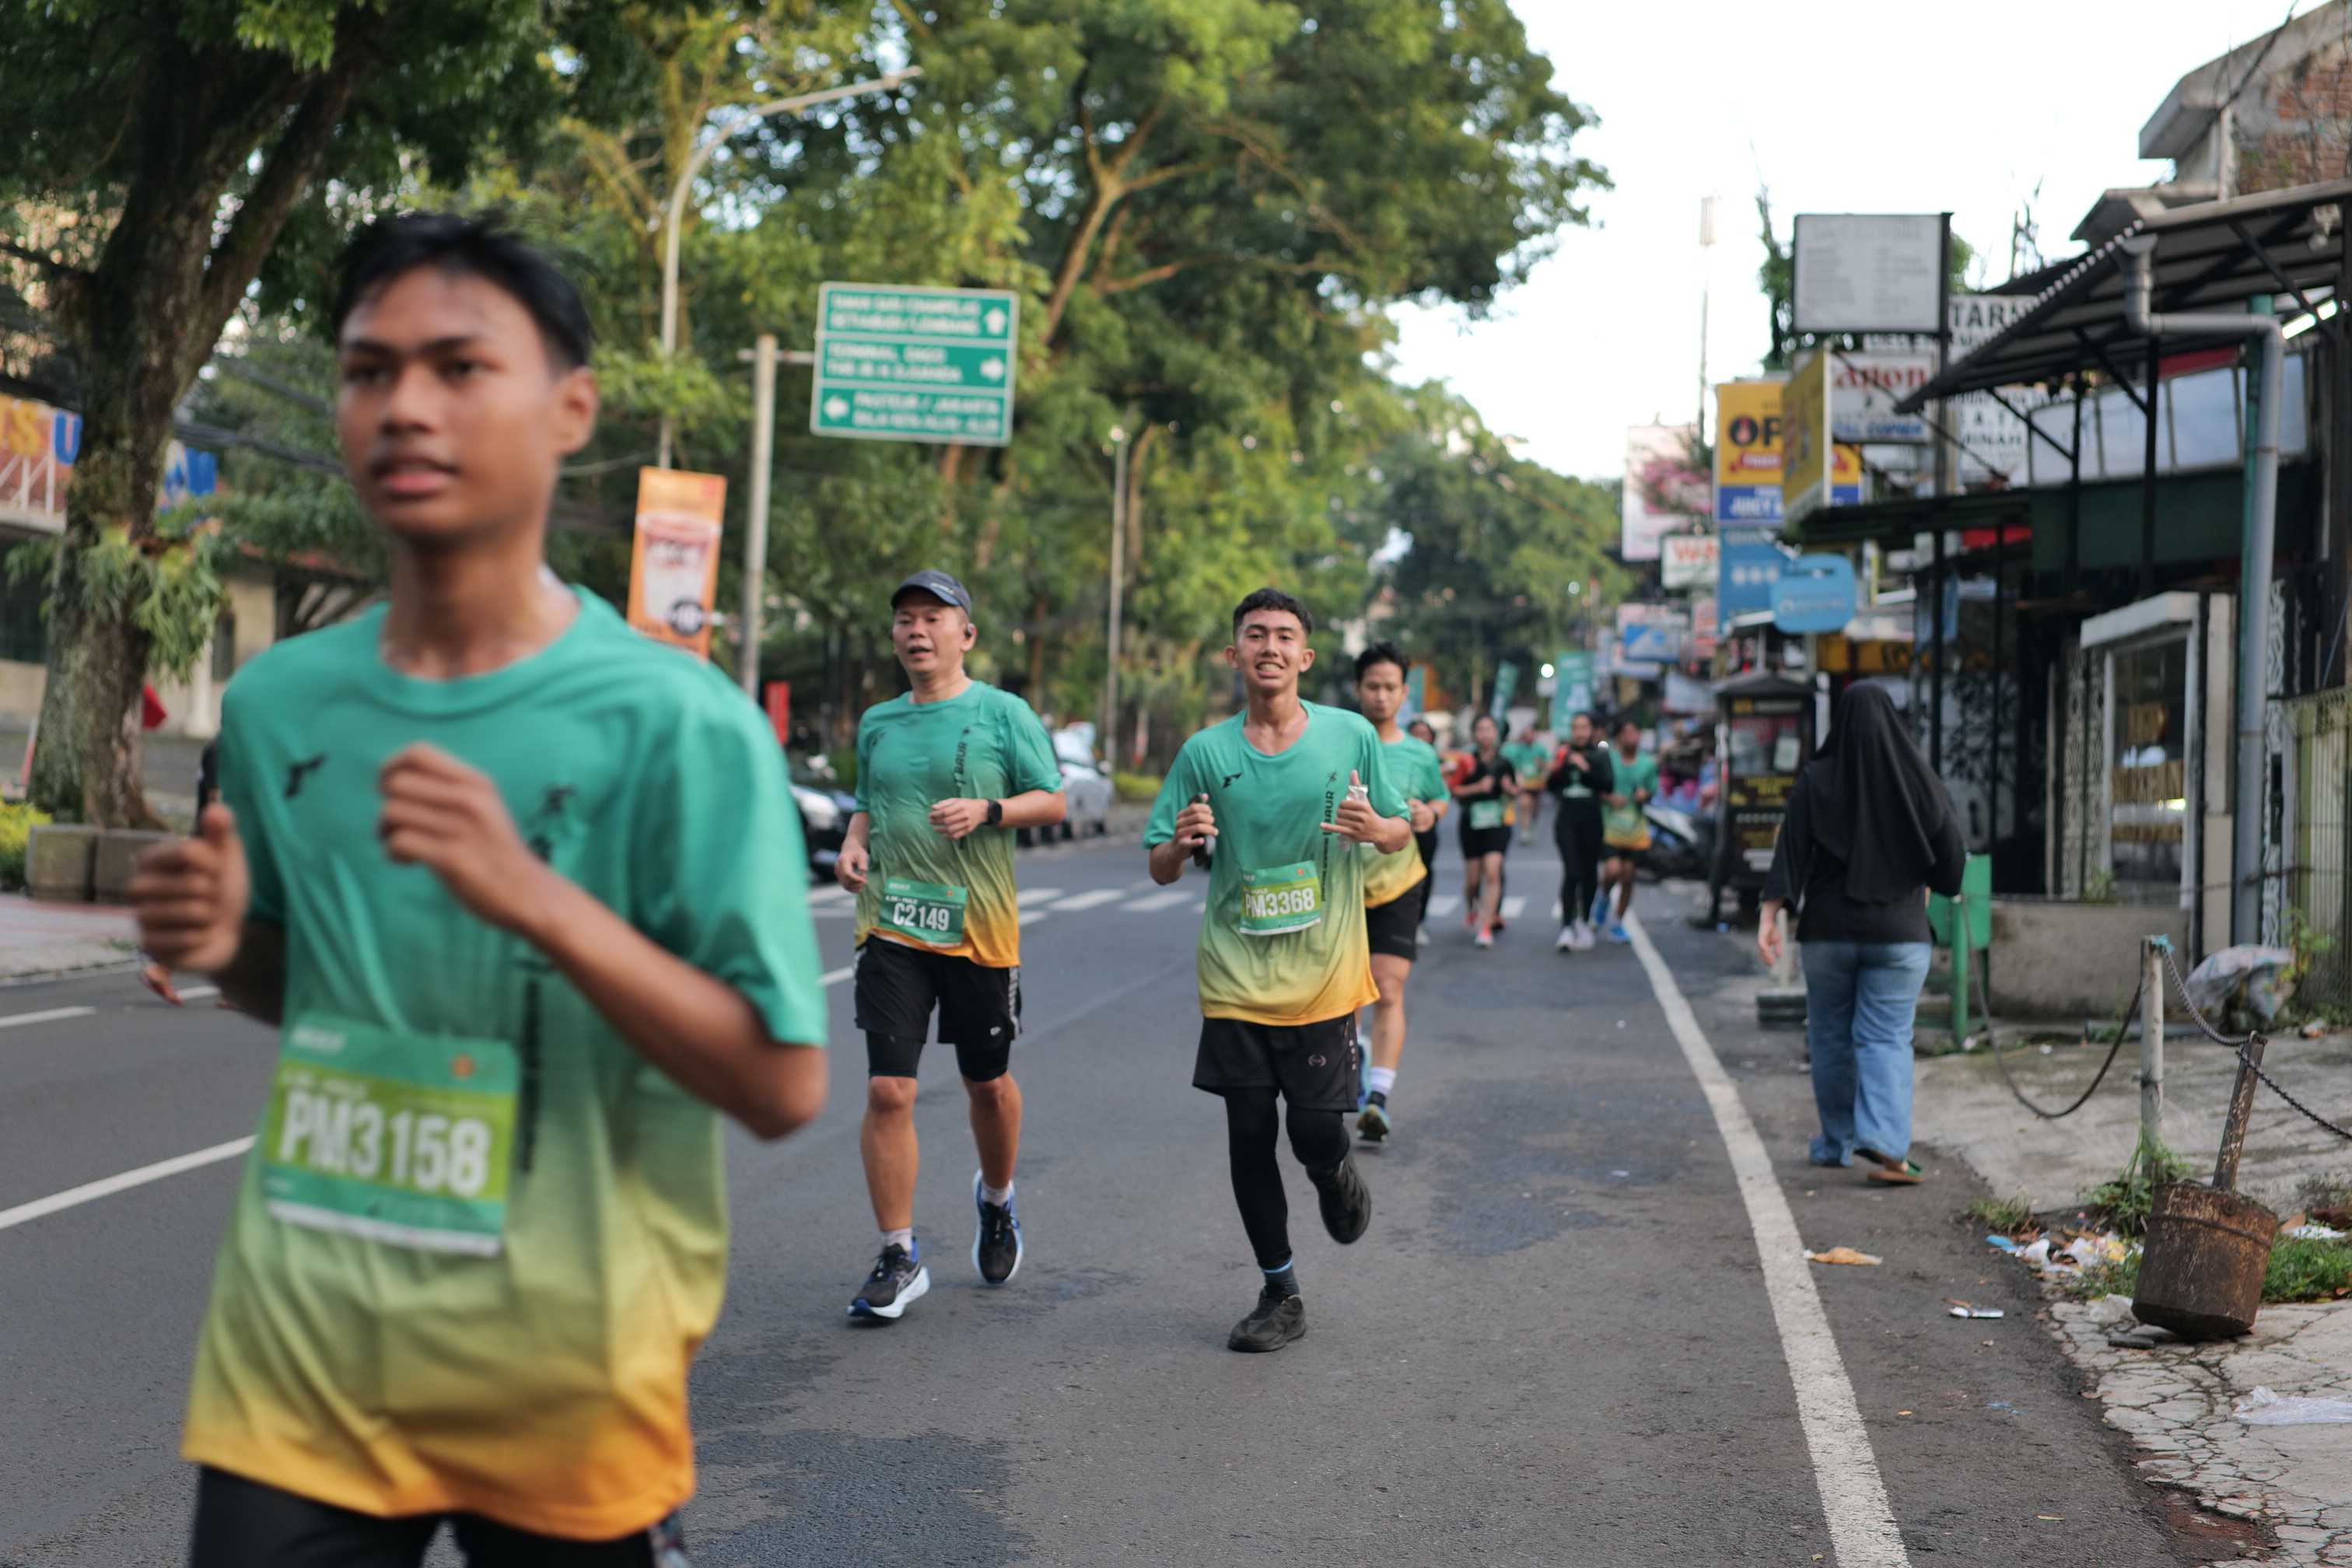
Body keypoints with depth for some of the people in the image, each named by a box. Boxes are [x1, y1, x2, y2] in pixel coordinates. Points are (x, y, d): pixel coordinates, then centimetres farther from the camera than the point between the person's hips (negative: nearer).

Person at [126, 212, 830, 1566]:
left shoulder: (676, 722, -15)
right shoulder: (277, 703, 1)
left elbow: (785, 1085, -16)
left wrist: (541, 900, -27)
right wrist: (225, 946, -6)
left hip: (566, 1381, -3)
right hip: (297, 1353, 3)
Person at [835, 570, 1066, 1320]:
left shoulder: (1002, 713, -2)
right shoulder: (878, 722, 10)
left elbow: (1052, 801, -1)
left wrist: (986, 812, -17)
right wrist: (854, 844, 2)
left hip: (978, 927, -2)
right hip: (891, 924, 2)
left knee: (987, 1084, 12)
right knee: (888, 1091, -7)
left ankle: (996, 1199, 42)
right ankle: (899, 1258, 3)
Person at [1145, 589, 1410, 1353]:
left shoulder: (1351, 735, 0)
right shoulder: (1205, 752, 0)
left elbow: (1402, 831, 8)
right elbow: (1160, 869, 4)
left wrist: (1377, 829, -15)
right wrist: (1181, 844, -20)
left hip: (1324, 975, -1)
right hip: (1237, 979, 1)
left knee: (1315, 1132, -3)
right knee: (1249, 1139, 3)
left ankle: (1339, 1176, 35)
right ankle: (1279, 1295, 20)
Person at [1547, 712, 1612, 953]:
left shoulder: (1600, 756, 3)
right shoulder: (1564, 754, 9)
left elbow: (1609, 785, -8)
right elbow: (1550, 786, 9)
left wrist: (1587, 769, -18)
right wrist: (1556, 769, -9)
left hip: (1591, 820, 0)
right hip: (1567, 820, 0)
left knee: (1589, 874, 7)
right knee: (1571, 872, -13)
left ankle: (1584, 921, 26)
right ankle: (1567, 927, -16)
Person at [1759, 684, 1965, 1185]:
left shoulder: (1817, 779, -5)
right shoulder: (1917, 777, -2)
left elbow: (1790, 849, -11)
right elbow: (1951, 852, 3)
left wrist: (1770, 915, -12)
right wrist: (1927, 883, 23)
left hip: (1829, 929, 0)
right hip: (1898, 932, 0)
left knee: (1831, 1036, 15)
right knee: (1887, 1039, -1)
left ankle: (1836, 1143, 25)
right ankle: (1886, 1144, -19)